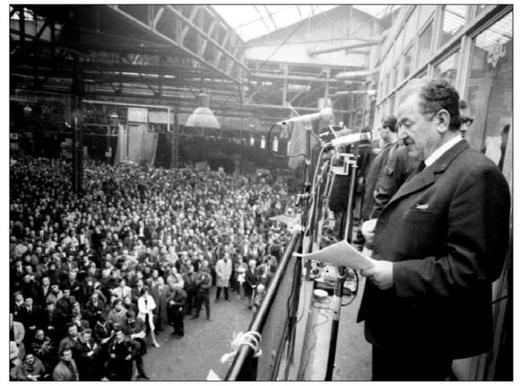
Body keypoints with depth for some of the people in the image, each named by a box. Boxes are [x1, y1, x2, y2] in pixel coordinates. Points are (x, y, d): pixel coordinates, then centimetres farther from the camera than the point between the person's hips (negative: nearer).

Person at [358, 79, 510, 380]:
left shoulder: (476, 174, -21)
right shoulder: (428, 168, 9)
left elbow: (470, 268, -25)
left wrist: (397, 274, -25)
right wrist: (382, 229, 4)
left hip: (422, 336, -8)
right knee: (385, 377, 24)